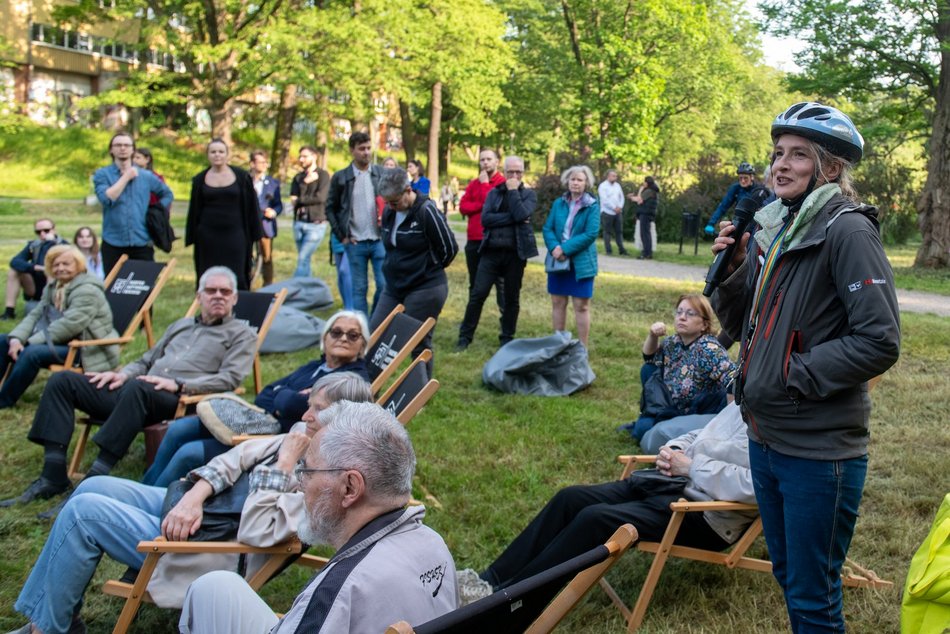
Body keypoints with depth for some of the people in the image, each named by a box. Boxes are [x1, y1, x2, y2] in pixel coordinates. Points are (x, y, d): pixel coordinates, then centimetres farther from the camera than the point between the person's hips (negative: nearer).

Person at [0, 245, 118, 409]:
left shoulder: (87, 291, -16)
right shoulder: (53, 288, 14)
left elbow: (69, 325, -25)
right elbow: (35, 316, 8)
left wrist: (31, 342, -24)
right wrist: (17, 338, -12)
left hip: (86, 351, -10)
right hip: (61, 342, 10)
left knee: (32, 352, -31)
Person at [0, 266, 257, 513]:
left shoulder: (241, 334, 11)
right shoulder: (181, 325, 31)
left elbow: (231, 378, -5)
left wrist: (179, 384, -16)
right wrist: (123, 374, 8)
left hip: (178, 400, -7)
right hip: (137, 391, 7)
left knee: (137, 387, -40)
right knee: (62, 380, -6)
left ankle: (96, 477, -36)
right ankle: (53, 476, -14)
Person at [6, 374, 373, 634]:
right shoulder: (304, 436, 1)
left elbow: (256, 532, -30)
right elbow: (238, 458, 3)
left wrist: (285, 462, -26)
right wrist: (193, 498, -11)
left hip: (213, 553, -9)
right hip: (193, 507, 9)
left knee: (84, 512, -12)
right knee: (93, 488, 8)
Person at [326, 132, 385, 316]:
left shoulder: (382, 174, 4)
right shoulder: (341, 177, 2)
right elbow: (330, 208, 7)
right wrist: (341, 236, 0)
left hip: (379, 240, 1)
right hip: (355, 243, -1)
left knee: (385, 285, -2)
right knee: (359, 289, 5)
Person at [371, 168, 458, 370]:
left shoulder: (426, 211, -17)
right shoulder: (389, 212, 4)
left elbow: (449, 248, -12)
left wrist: (430, 269, 3)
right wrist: (401, 266, 12)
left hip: (425, 290, -7)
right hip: (394, 287, 7)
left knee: (419, 345, 2)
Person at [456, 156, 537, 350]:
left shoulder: (529, 194, 6)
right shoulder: (494, 192, 11)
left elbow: (521, 215, -15)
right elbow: (485, 219, -6)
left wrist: (513, 190, -7)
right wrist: (511, 218, -13)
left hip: (515, 253, -1)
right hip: (491, 251, 1)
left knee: (512, 298, 8)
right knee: (477, 294, -3)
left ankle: (507, 339, 19)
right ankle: (465, 336, 6)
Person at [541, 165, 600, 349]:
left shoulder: (592, 206, -6)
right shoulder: (558, 203, 7)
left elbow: (591, 234, -14)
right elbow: (547, 228, 4)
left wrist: (565, 249, -19)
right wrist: (554, 247, -16)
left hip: (581, 262, -4)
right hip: (558, 261, 4)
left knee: (581, 306, 1)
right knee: (558, 302, 10)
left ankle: (582, 348, 8)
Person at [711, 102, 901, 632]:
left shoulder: (848, 230, -15)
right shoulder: (773, 229, 8)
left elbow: (880, 341, -21)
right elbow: (742, 324, 14)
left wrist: (795, 375, -18)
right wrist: (732, 270, -2)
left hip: (820, 450, -8)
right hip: (765, 439, 8)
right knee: (788, 575, 23)